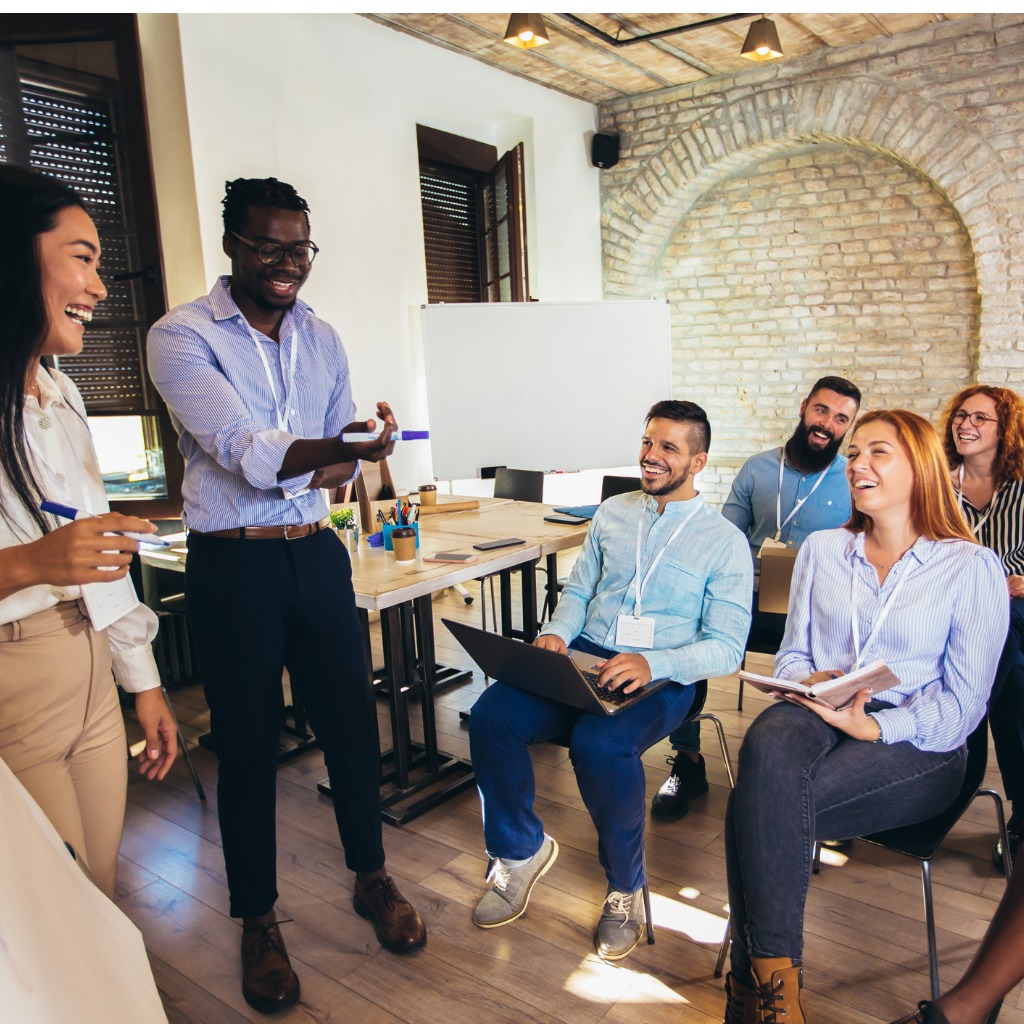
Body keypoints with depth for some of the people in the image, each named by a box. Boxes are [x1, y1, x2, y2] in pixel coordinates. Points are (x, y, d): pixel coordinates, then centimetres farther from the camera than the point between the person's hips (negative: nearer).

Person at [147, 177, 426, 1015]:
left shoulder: (321, 338, 9)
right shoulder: (182, 337, -8)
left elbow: (343, 458, 10)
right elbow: (246, 449, -21)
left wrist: (297, 475, -13)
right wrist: (342, 448, -38)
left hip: (316, 552, 5)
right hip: (233, 566, -4)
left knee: (351, 717, 10)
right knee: (248, 740, 6)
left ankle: (372, 876, 32)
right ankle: (258, 920, 26)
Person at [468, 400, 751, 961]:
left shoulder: (724, 541, 0)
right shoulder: (612, 513, 15)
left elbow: (726, 647, -6)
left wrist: (652, 663, -24)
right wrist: (555, 632, -5)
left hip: (661, 677, -4)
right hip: (583, 659, 4)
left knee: (600, 743, -36)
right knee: (491, 715, -22)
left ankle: (626, 886, -5)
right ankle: (521, 849, 5)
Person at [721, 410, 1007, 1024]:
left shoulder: (971, 565, 2)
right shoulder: (822, 549, 15)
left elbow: (962, 704, -2)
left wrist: (875, 727, -18)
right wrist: (806, 681, -9)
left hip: (915, 745, -3)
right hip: (816, 718, 3)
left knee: (756, 808, -32)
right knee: (768, 748, -36)